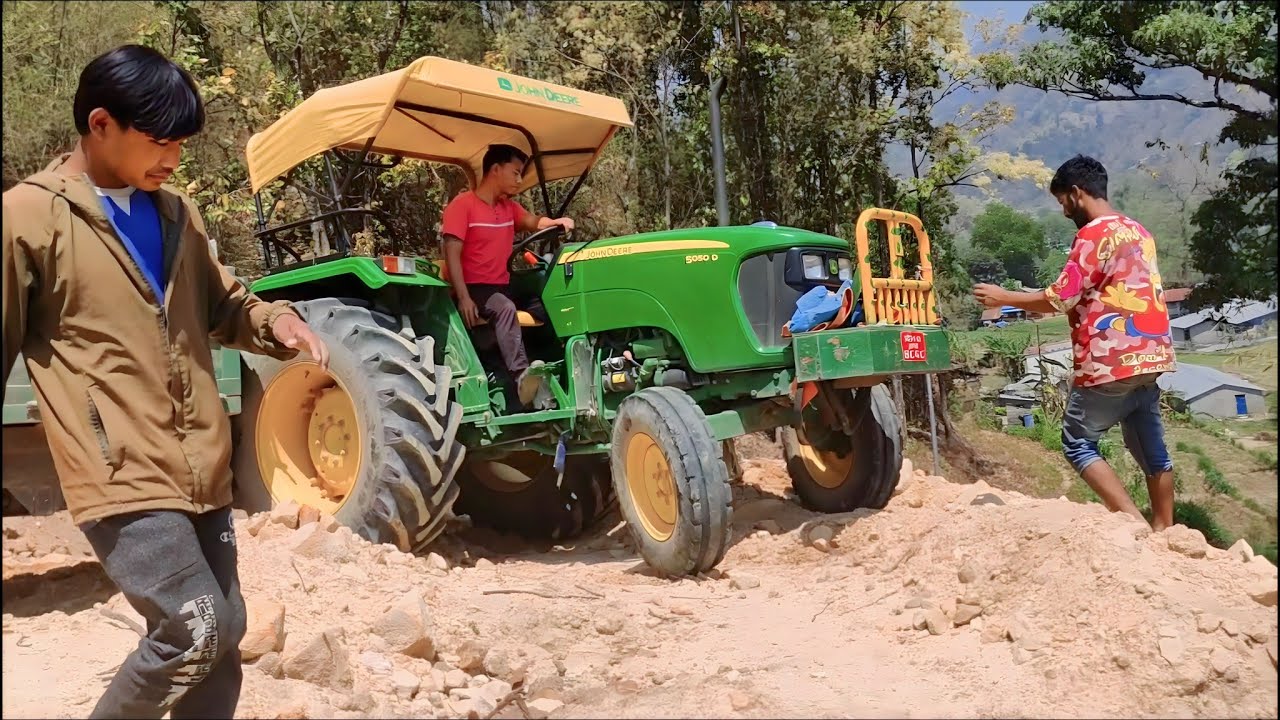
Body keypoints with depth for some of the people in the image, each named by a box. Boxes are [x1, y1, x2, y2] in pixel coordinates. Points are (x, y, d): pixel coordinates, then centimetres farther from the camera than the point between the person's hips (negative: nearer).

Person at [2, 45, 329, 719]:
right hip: (120, 471, -7)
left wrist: (275, 321, 2)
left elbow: (219, 306, 24)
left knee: (223, 638, 11)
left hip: (200, 470, 7)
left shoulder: (177, 214, 14)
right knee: (193, 630, -14)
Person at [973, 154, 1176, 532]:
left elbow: (1061, 299, -15)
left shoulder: (1094, 234, -12)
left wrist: (1004, 297, -4)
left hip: (1111, 360, -9)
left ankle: (1135, 524, -6)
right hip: (1148, 353, 9)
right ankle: (1164, 530, 21)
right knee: (1149, 445, 15)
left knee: (1078, 443, 0)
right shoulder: (1137, 230, 15)